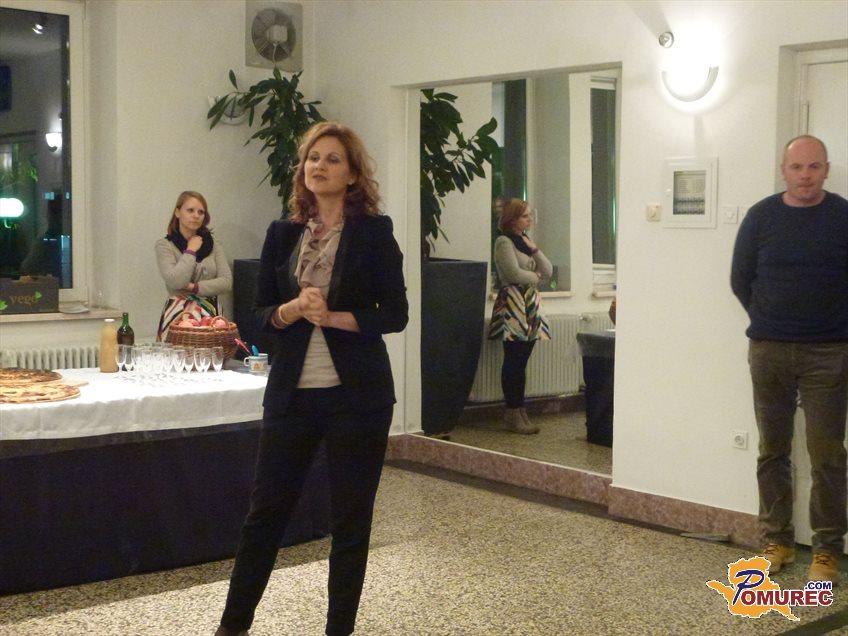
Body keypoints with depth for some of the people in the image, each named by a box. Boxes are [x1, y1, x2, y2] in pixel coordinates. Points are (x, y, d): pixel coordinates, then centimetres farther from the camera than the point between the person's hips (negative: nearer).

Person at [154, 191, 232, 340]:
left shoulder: (213, 245, 11)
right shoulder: (164, 245, 1)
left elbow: (227, 282, 2)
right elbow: (175, 282, -13)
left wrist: (194, 287, -8)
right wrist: (190, 251, -5)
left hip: (210, 314, 3)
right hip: (178, 315, -3)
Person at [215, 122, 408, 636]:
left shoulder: (373, 231, -2)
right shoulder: (282, 234, 9)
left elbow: (396, 314, -4)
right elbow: (261, 312, 8)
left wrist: (333, 316, -16)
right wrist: (293, 310, -13)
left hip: (356, 395, -3)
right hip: (292, 394, 3)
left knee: (351, 519, 6)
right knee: (266, 511, 8)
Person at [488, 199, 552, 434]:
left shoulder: (525, 241, 20)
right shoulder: (504, 242, -6)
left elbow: (548, 271, 14)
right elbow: (515, 274, -17)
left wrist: (534, 250, 0)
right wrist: (536, 277, 1)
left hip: (530, 305, 8)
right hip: (513, 305, -8)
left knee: (521, 361, 8)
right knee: (514, 361, -6)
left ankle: (519, 411, 11)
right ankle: (513, 414, -2)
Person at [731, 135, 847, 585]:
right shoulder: (761, 217, 3)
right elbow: (740, 279, 10)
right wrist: (769, 320, 9)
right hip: (769, 352, 2)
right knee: (773, 450, 8)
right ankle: (777, 540, 20)